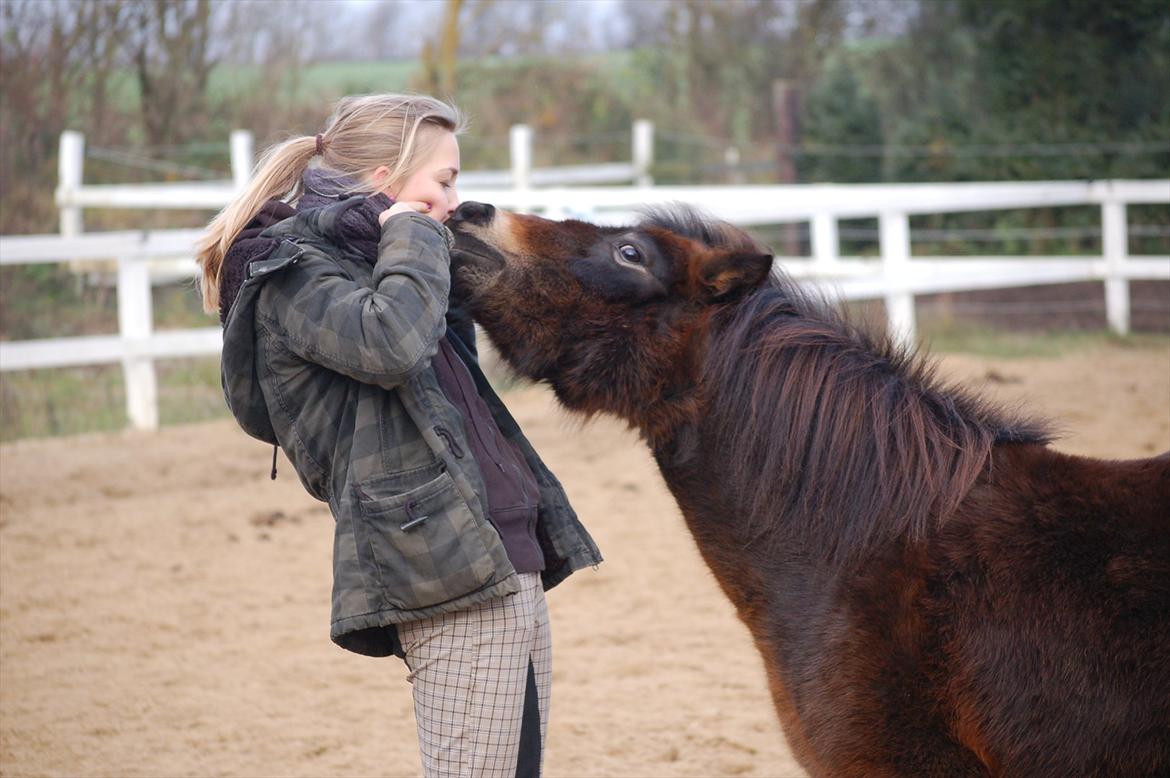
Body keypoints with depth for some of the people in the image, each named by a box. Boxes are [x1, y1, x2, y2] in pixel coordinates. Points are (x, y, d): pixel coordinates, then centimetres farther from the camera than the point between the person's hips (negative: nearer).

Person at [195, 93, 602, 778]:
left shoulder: (370, 260, 21)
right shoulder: (294, 274, -6)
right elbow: (393, 344, -27)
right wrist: (413, 237, -10)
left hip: (514, 568, 10)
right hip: (449, 581, -10)